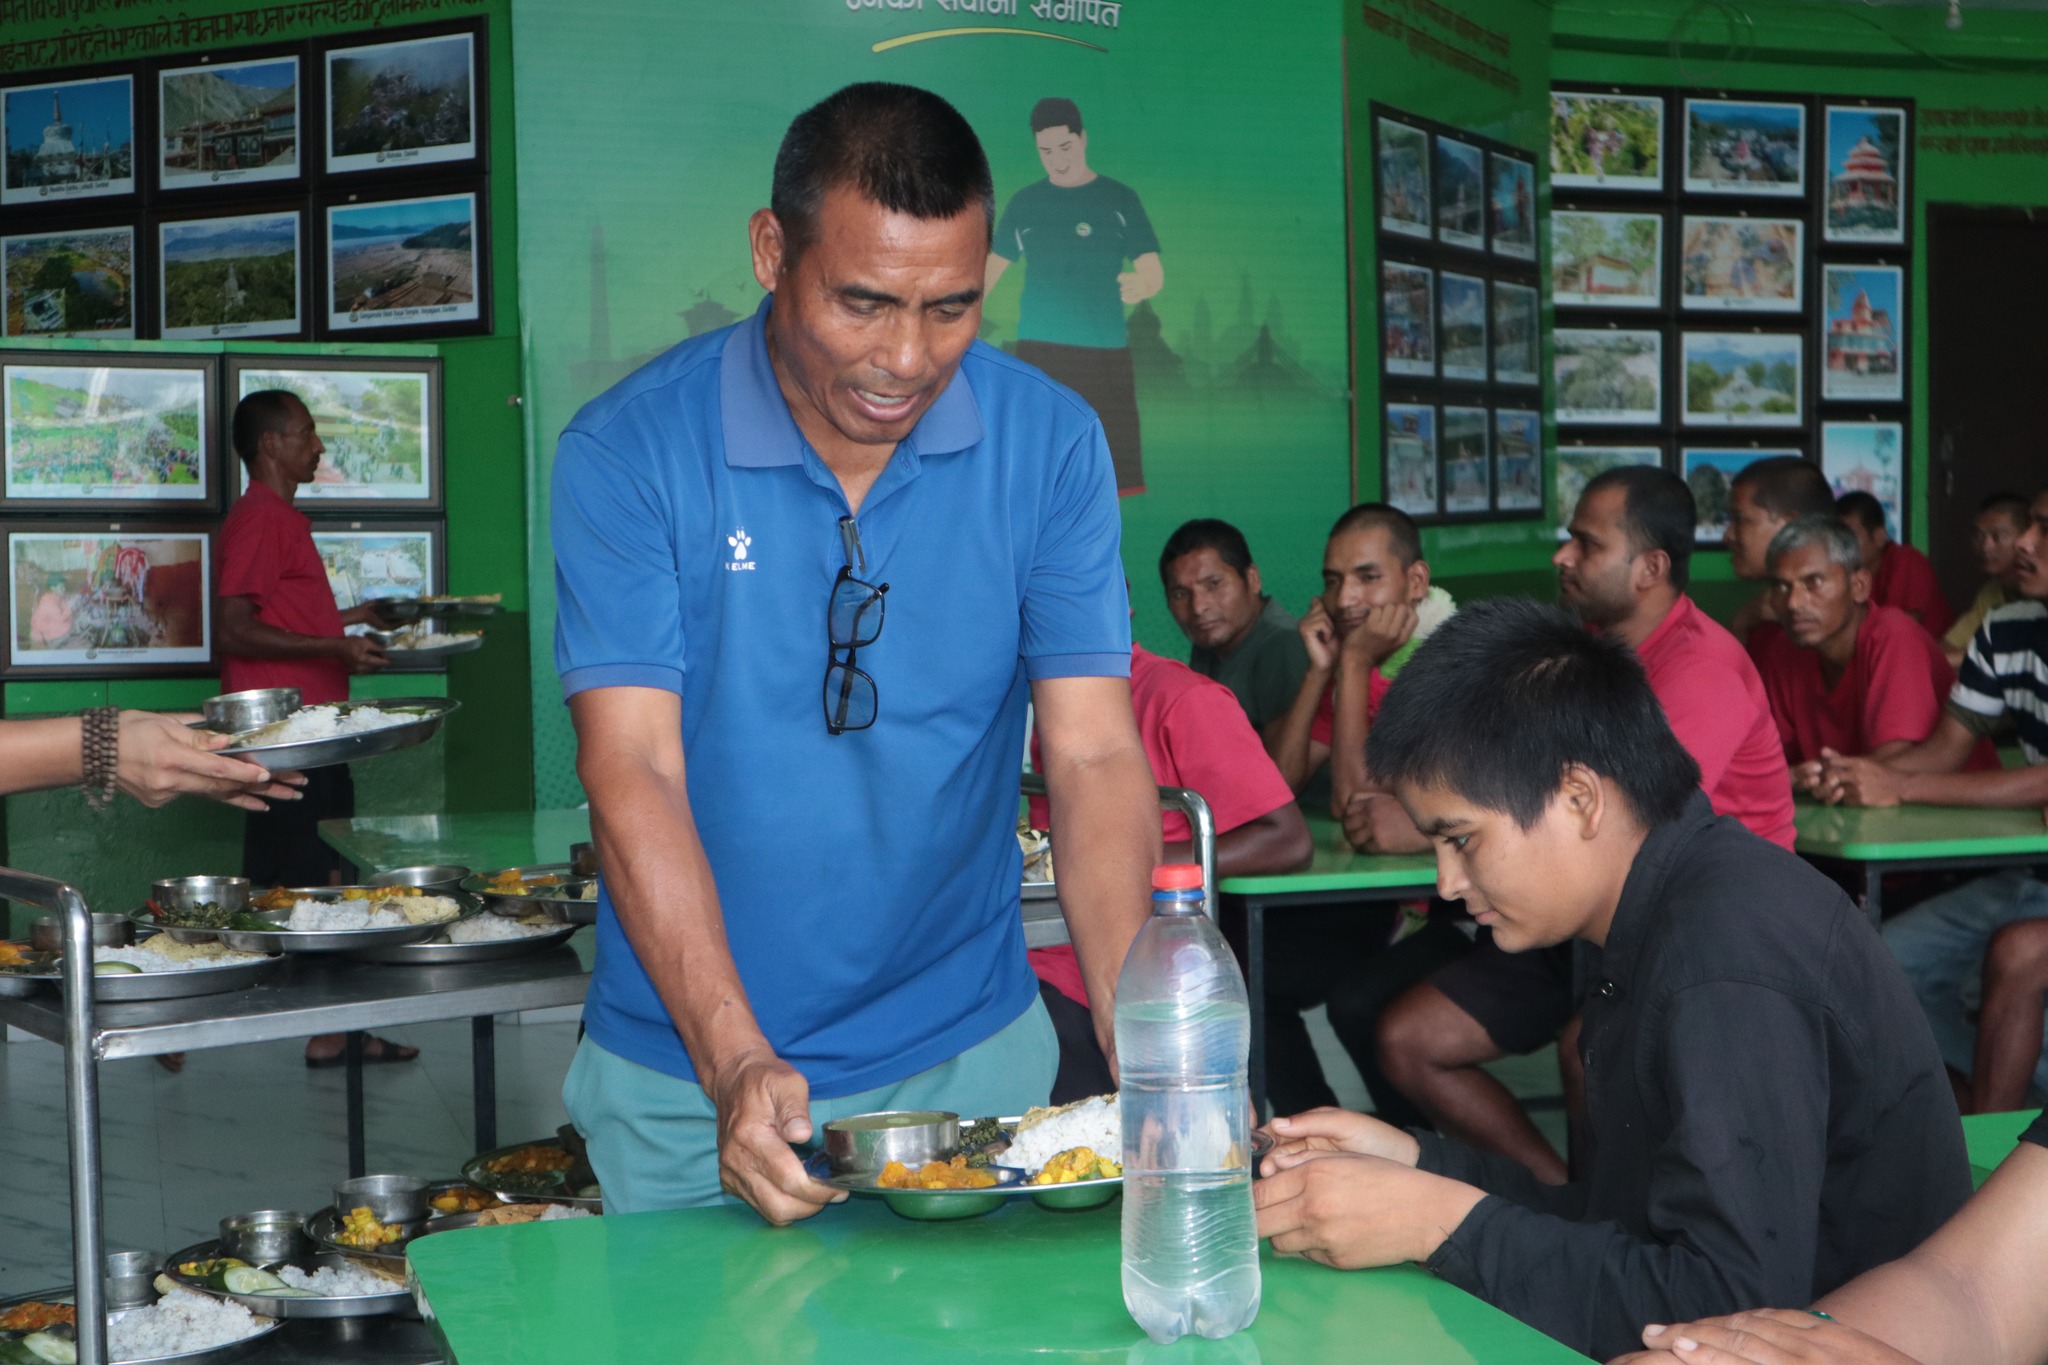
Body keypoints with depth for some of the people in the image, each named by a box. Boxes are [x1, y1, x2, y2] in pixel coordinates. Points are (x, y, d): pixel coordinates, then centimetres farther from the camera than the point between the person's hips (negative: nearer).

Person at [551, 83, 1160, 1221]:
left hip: (969, 1054, 2)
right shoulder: (629, 451, -13)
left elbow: (1094, 756, -12)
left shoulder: (1050, 444, -8)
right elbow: (634, 771, -18)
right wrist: (735, 1062, -30)